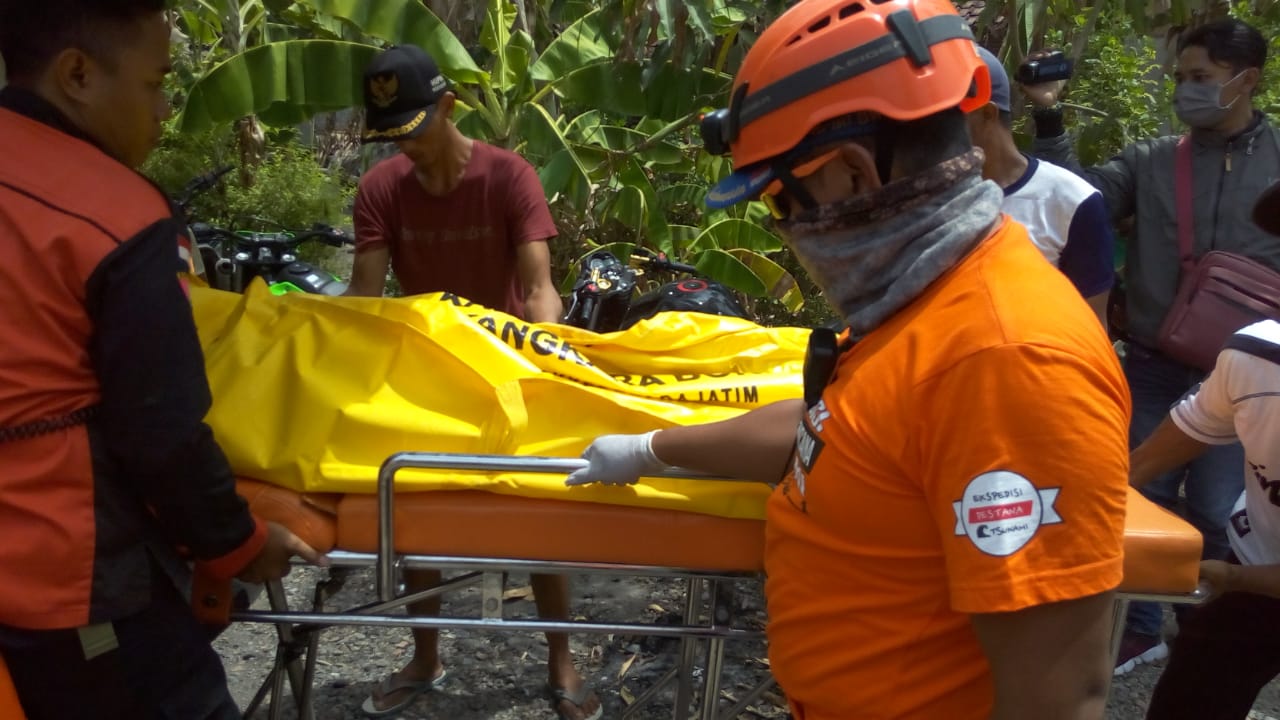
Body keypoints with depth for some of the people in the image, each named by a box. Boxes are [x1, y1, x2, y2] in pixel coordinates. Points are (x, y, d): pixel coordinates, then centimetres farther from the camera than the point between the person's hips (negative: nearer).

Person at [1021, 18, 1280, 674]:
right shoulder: (1151, 161, 3)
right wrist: (1048, 120, -12)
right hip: (1153, 368, 1)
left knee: (1217, 513, 11)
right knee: (1143, 501, 11)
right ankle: (1139, 629, 29)